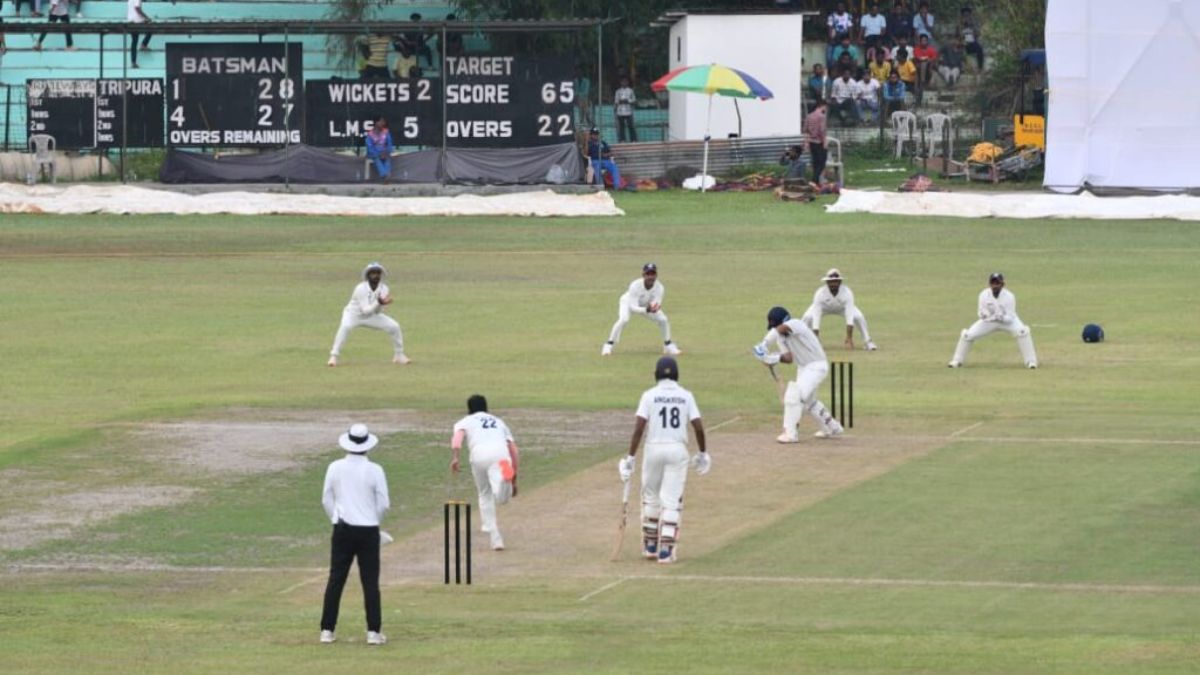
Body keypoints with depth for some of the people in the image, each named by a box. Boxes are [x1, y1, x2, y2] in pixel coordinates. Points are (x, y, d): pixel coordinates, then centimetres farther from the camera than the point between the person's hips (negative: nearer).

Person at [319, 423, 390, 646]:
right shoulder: (375, 471, -8)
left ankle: (327, 630, 6)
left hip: (342, 529, 2)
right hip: (368, 531, -2)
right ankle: (373, 631, 0)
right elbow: (384, 504, -4)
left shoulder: (335, 468, -2)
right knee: (370, 581, 2)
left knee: (336, 579, 7)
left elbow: (327, 500, 5)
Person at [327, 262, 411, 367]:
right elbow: (365, 310, -30)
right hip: (354, 314, -5)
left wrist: (384, 303, -37)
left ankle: (398, 355, 12)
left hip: (372, 316, 5)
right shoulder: (361, 289, -27)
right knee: (345, 326, -37)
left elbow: (377, 311, -16)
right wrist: (378, 303, -45)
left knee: (394, 326, -8)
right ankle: (334, 356, -30)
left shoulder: (384, 289, -12)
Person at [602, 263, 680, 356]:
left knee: (663, 320, -9)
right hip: (629, 302, -4)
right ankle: (609, 345, -20)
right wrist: (647, 310, -58)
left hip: (648, 306, 4)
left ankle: (668, 345, 14)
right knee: (623, 320, -32)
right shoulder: (635, 286, -39)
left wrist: (655, 308, -54)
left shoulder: (659, 288, -28)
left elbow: (656, 305, -28)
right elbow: (633, 308, -40)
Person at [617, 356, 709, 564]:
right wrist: (703, 453, 12)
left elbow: (639, 428, -10)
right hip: (678, 450, 0)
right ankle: (666, 549, -5)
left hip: (654, 449, 0)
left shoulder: (650, 395, -3)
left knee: (651, 497, 17)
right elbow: (698, 427, -2)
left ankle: (650, 545, 24)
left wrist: (631, 458, -8)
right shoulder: (686, 396, 2)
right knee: (672, 500, 2)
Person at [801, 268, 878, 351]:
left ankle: (868, 342, -5)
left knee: (859, 317, -25)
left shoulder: (847, 292, -36)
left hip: (842, 308, 0)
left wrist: (849, 338, -49)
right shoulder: (820, 294, -37)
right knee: (807, 317, -27)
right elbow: (816, 317, -40)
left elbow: (849, 316, -41)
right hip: (824, 307, 0)